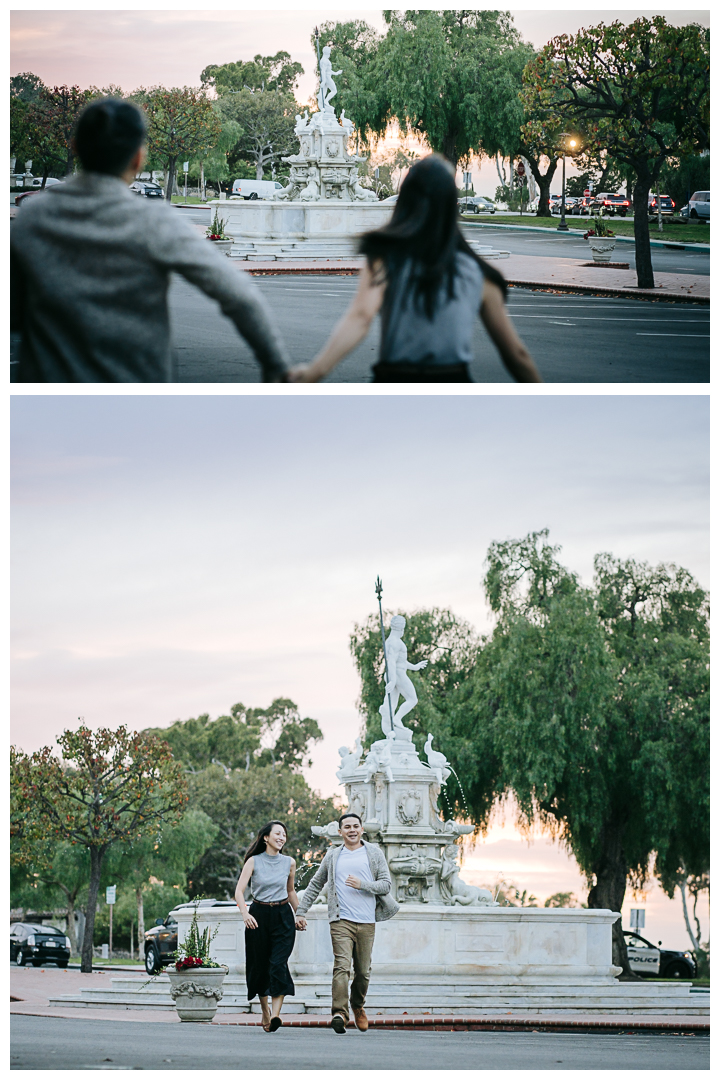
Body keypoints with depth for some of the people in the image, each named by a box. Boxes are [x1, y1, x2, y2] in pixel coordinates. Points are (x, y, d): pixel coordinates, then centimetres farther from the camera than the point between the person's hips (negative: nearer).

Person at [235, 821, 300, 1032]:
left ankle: (276, 1015, -23)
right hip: (259, 916, 0)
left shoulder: (289, 862, 5)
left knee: (278, 964, -15)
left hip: (282, 916, 0)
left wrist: (298, 915, 25)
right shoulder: (254, 861, -2)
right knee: (260, 965, 6)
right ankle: (265, 1012, 25)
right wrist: (244, 913, -24)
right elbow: (239, 891, -9)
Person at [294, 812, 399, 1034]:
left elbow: (385, 884, 4)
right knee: (342, 965, -17)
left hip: (367, 922, 1)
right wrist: (300, 912, 13)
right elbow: (315, 885, 18)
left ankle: (358, 1006, 32)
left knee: (363, 970, 7)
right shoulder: (333, 856, 13)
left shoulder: (374, 853, 10)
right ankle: (339, 1013, -26)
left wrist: (362, 885, -12)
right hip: (341, 921, -1)